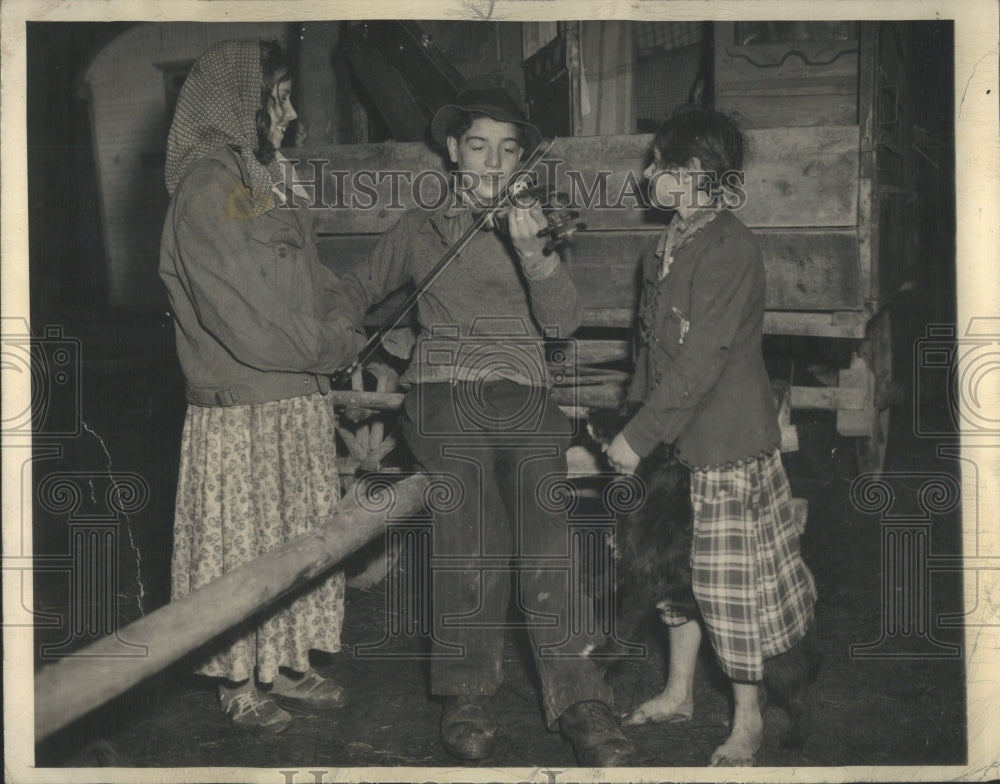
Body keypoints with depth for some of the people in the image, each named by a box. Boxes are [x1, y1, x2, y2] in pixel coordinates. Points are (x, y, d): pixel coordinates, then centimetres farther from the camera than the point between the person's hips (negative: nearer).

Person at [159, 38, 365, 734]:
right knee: (243, 544, 3)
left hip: (297, 403, 9)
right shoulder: (208, 189, -15)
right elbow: (251, 319, -20)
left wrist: (349, 325, 0)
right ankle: (240, 683, 17)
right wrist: (343, 343, -9)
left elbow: (315, 289, 17)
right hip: (242, 412, -9)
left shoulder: (260, 182, 15)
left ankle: (287, 663, 27)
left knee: (299, 538, 15)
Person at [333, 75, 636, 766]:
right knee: (473, 544, -20)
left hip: (523, 395, 1)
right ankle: (467, 691, -5)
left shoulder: (536, 224, 17)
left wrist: (532, 255, -15)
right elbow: (357, 293, 30)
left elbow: (562, 322, 2)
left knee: (545, 540, -21)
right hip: (445, 392, -1)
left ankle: (576, 697, -18)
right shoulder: (420, 230, 16)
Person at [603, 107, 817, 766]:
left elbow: (700, 361, -23)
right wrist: (636, 416, 6)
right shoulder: (669, 246, 8)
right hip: (679, 440, 8)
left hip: (728, 446, -8)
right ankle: (679, 693, 33)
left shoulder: (730, 250, -20)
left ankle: (748, 721, 18)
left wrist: (640, 437, -21)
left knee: (731, 582, 2)